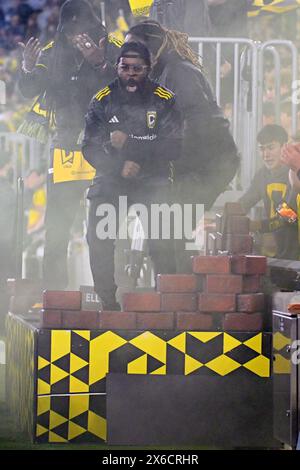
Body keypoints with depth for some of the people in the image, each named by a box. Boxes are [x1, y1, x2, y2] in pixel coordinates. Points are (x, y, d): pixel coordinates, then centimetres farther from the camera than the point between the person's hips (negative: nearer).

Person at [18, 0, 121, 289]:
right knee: (56, 227, 4)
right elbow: (30, 91, 5)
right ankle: (53, 290, 13)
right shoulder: (52, 54, 7)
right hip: (65, 147, 3)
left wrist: (100, 64, -33)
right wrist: (28, 68, -16)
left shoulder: (110, 52, -4)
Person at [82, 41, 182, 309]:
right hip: (110, 181, 2)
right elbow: (90, 148, -2)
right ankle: (108, 304, 1)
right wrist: (119, 166, -19)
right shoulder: (103, 100, 1)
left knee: (161, 244, -21)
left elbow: (174, 148, -11)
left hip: (152, 182, -2)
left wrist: (130, 144, -19)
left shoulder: (164, 100, -3)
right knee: (98, 240, -15)